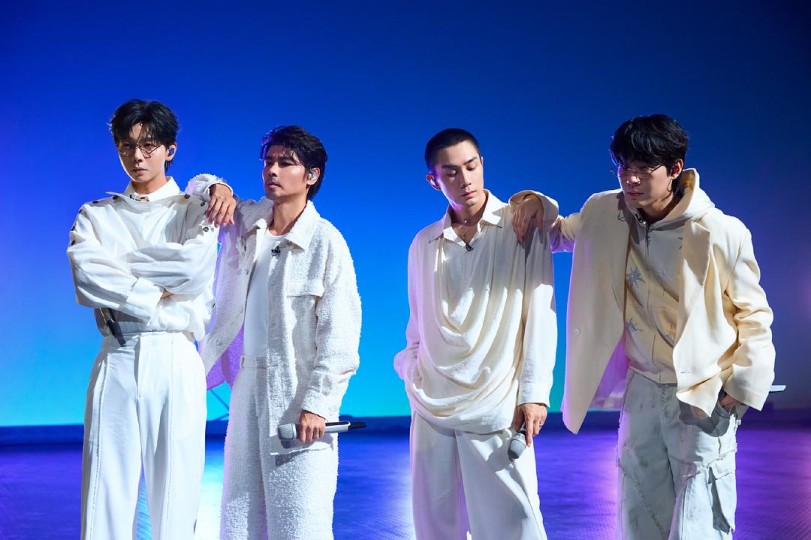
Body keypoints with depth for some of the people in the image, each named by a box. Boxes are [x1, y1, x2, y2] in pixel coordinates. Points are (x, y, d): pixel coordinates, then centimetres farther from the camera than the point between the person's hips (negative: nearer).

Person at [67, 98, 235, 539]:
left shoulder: (195, 210, 9)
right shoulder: (96, 215, 14)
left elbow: (195, 265, -12)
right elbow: (86, 278, -5)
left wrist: (115, 262, -4)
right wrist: (160, 304, -10)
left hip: (175, 360, -1)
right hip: (116, 360, 1)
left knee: (174, 495, 1)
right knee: (107, 492, 0)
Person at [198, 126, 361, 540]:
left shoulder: (325, 241, -11)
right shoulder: (245, 223, 5)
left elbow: (339, 334, -13)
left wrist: (317, 404, -18)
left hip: (297, 395, -6)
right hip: (248, 386, 6)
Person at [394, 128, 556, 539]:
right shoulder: (424, 243, 11)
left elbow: (540, 312, -2)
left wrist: (534, 392, -7)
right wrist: (412, 378, 10)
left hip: (496, 406, -4)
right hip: (432, 405, 4)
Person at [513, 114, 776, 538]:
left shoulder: (721, 233, -16)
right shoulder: (604, 214, -3)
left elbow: (754, 314, -4)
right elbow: (560, 235, 19)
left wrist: (742, 388, -9)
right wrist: (539, 208, -3)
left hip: (704, 399, -5)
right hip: (641, 392, 5)